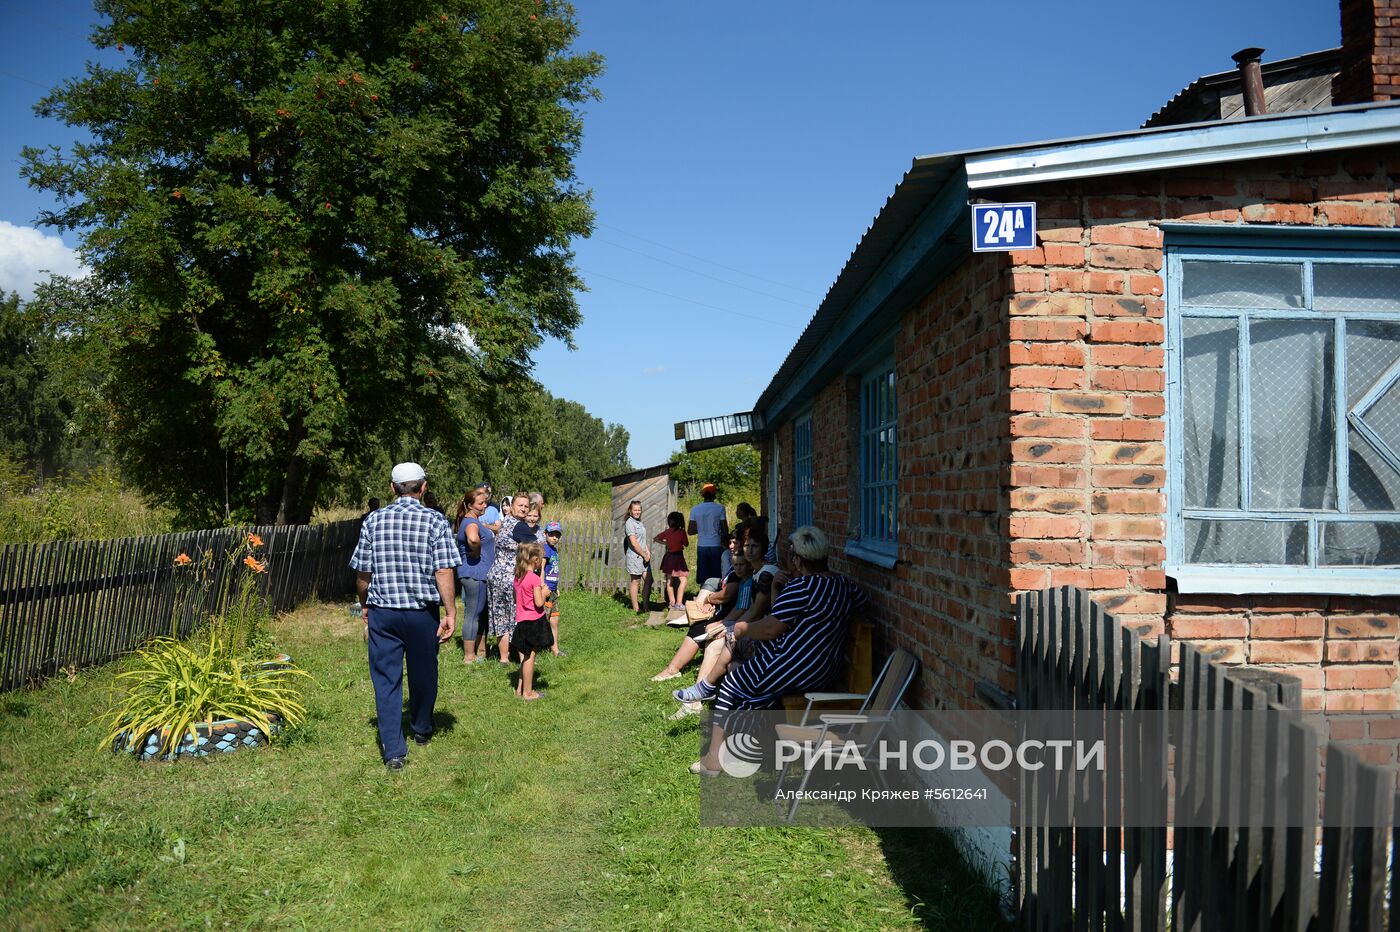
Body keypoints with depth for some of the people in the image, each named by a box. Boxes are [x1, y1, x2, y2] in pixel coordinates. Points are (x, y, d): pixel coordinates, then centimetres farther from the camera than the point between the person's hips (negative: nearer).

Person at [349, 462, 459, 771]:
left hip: (381, 612, 1)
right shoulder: (435, 521, -6)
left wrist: (365, 605, 20)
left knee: (386, 679, 6)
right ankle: (422, 730, 38)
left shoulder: (373, 521, 2)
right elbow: (443, 572, -13)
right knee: (423, 674, 18)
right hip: (422, 611, -1)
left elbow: (362, 573, 5)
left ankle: (394, 750, 3)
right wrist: (450, 612, -9)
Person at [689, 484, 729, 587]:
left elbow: (690, 531, 2)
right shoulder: (720, 508, -6)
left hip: (702, 547, 2)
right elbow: (725, 530, -6)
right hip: (716, 546, -2)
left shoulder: (695, 509, 2)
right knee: (717, 578, 3)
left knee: (703, 579, 6)